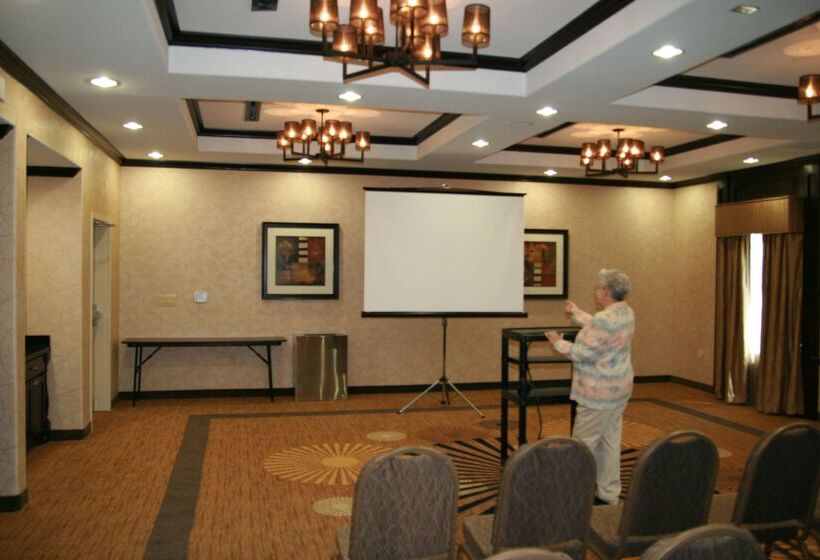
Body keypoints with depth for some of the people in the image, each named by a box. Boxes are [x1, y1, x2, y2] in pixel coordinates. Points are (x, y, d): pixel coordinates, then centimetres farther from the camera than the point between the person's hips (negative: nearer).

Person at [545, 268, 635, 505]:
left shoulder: (605, 319, -25)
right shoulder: (626, 313, 6)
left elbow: (583, 354, -21)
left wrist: (559, 343, -5)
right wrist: (576, 313, 33)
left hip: (600, 393, -9)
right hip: (619, 388, 9)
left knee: (583, 443, 1)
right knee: (610, 441, 14)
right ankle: (609, 493, 22)